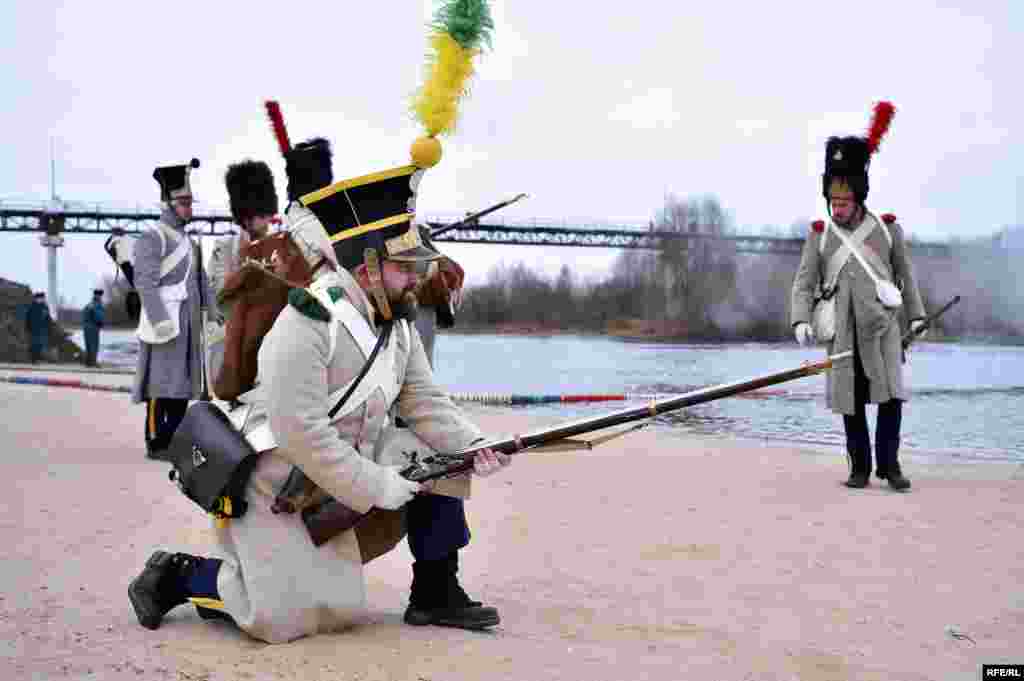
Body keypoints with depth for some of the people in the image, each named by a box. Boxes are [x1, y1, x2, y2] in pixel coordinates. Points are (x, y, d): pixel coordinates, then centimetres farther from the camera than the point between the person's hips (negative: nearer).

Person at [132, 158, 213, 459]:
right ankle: (156, 443, -4)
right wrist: (161, 322, -22)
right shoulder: (152, 237, -7)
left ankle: (174, 440, 13)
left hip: (188, 323, 8)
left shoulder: (187, 240, 20)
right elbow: (145, 283, -15)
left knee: (183, 381, 8)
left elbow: (200, 281, 20)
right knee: (162, 382, -7)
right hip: (164, 321, -8)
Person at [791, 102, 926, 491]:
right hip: (843, 334, 1)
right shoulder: (819, 235, 3)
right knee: (850, 402, 5)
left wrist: (916, 316, 13)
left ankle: (889, 463, 3)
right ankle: (860, 468, 15)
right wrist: (801, 322, -15)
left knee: (891, 394, -11)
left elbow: (905, 274, 14)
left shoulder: (888, 229, 4)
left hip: (882, 327, 0)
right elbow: (803, 285, 0)